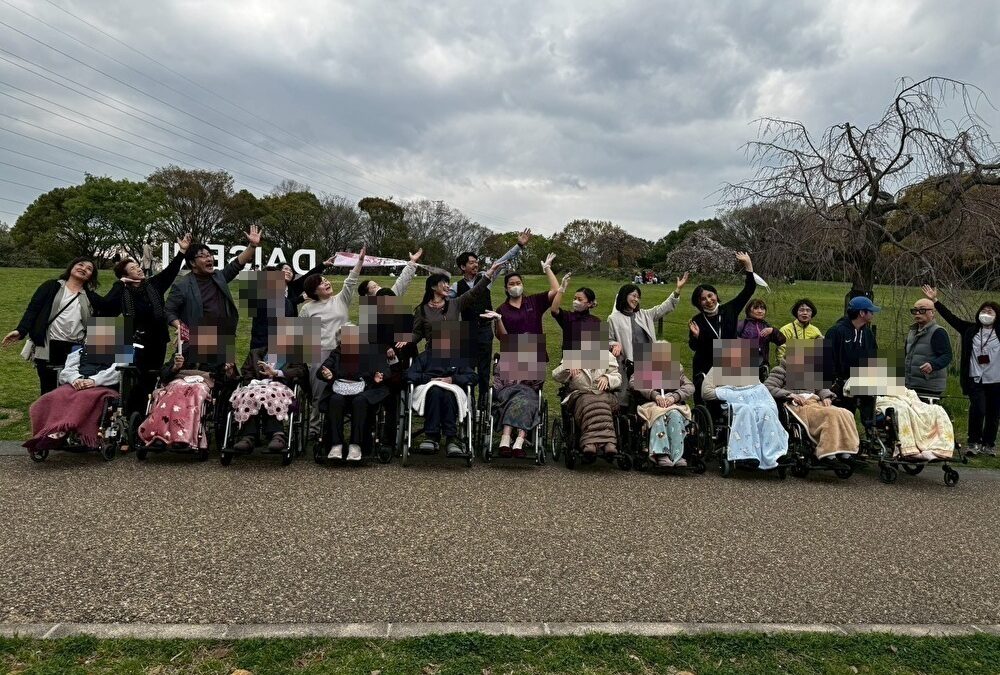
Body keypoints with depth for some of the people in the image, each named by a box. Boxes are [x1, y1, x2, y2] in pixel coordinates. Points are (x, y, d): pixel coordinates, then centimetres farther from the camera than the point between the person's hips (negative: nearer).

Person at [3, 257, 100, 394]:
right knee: (48, 391, 3)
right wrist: (20, 331, -12)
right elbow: (33, 309, 2)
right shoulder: (51, 286, 9)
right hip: (47, 348, -1)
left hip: (76, 350, 2)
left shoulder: (91, 297, 15)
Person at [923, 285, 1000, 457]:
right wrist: (935, 301, 3)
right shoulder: (970, 329, 7)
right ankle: (974, 442, -1)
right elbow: (951, 317, 6)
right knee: (978, 409, -15)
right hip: (975, 380, 0)